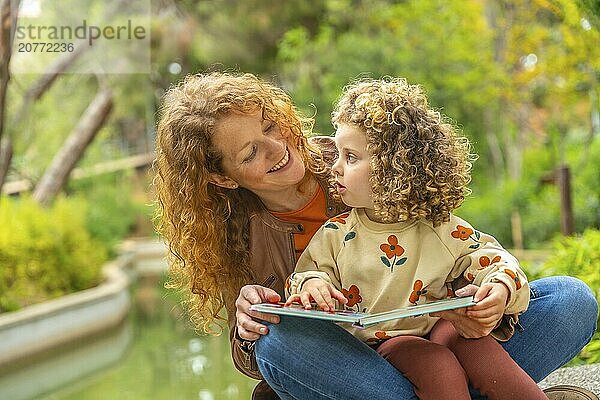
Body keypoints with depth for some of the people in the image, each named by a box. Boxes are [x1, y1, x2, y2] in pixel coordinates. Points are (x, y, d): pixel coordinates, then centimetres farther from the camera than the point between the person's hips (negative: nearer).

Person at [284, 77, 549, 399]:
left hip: (438, 328, 1)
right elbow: (302, 277, 7)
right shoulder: (334, 234, 5)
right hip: (377, 346, 0)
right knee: (432, 363, -33)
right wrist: (312, 284, -17)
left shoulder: (442, 230, 2)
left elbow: (493, 260, 1)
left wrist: (502, 289, -22)